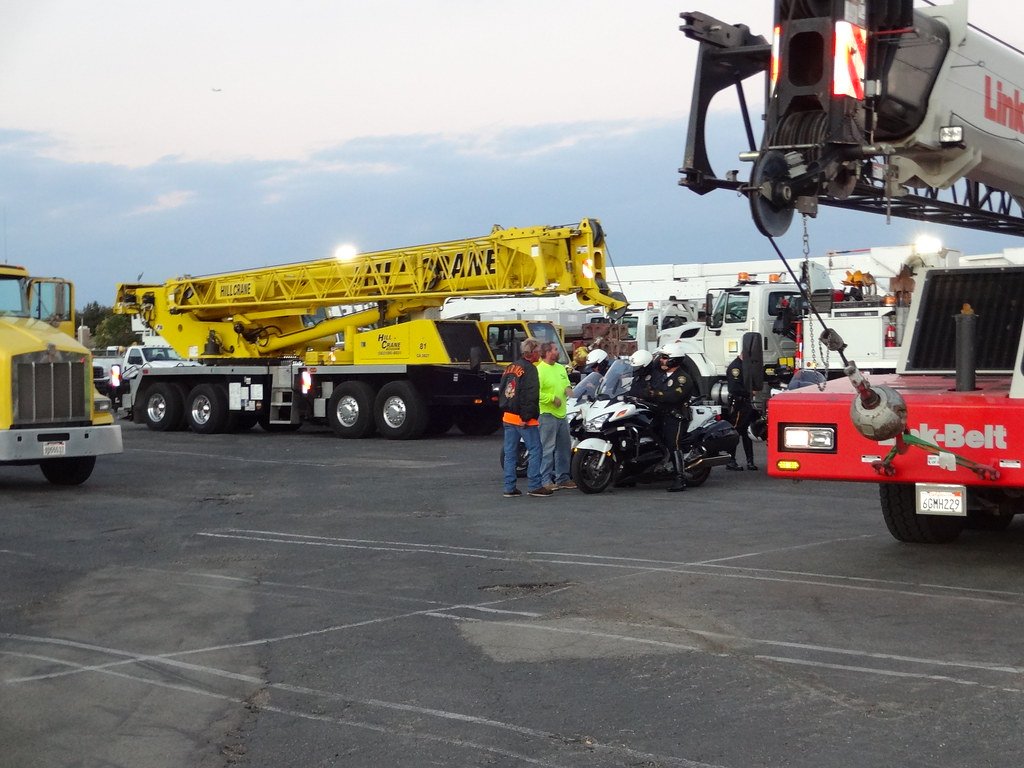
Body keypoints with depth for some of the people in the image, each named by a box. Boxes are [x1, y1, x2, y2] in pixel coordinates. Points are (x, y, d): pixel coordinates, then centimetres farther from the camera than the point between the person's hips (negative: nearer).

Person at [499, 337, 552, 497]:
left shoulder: (510, 368, 15)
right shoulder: (529, 369, -11)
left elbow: (501, 391, 20)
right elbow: (530, 395, -20)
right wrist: (527, 416, -18)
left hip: (508, 417, 8)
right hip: (524, 419, -8)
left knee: (510, 453, 8)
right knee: (535, 450, -2)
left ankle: (509, 487, 9)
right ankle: (534, 486, -4)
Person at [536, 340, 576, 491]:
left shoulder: (561, 368, 15)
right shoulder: (539, 370, -13)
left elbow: (566, 383, 28)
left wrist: (568, 389, 5)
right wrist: (552, 398, -20)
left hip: (561, 414, 9)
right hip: (548, 415, -9)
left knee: (565, 448, 14)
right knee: (547, 449, -7)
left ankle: (562, 478, 24)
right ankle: (545, 480, -3)